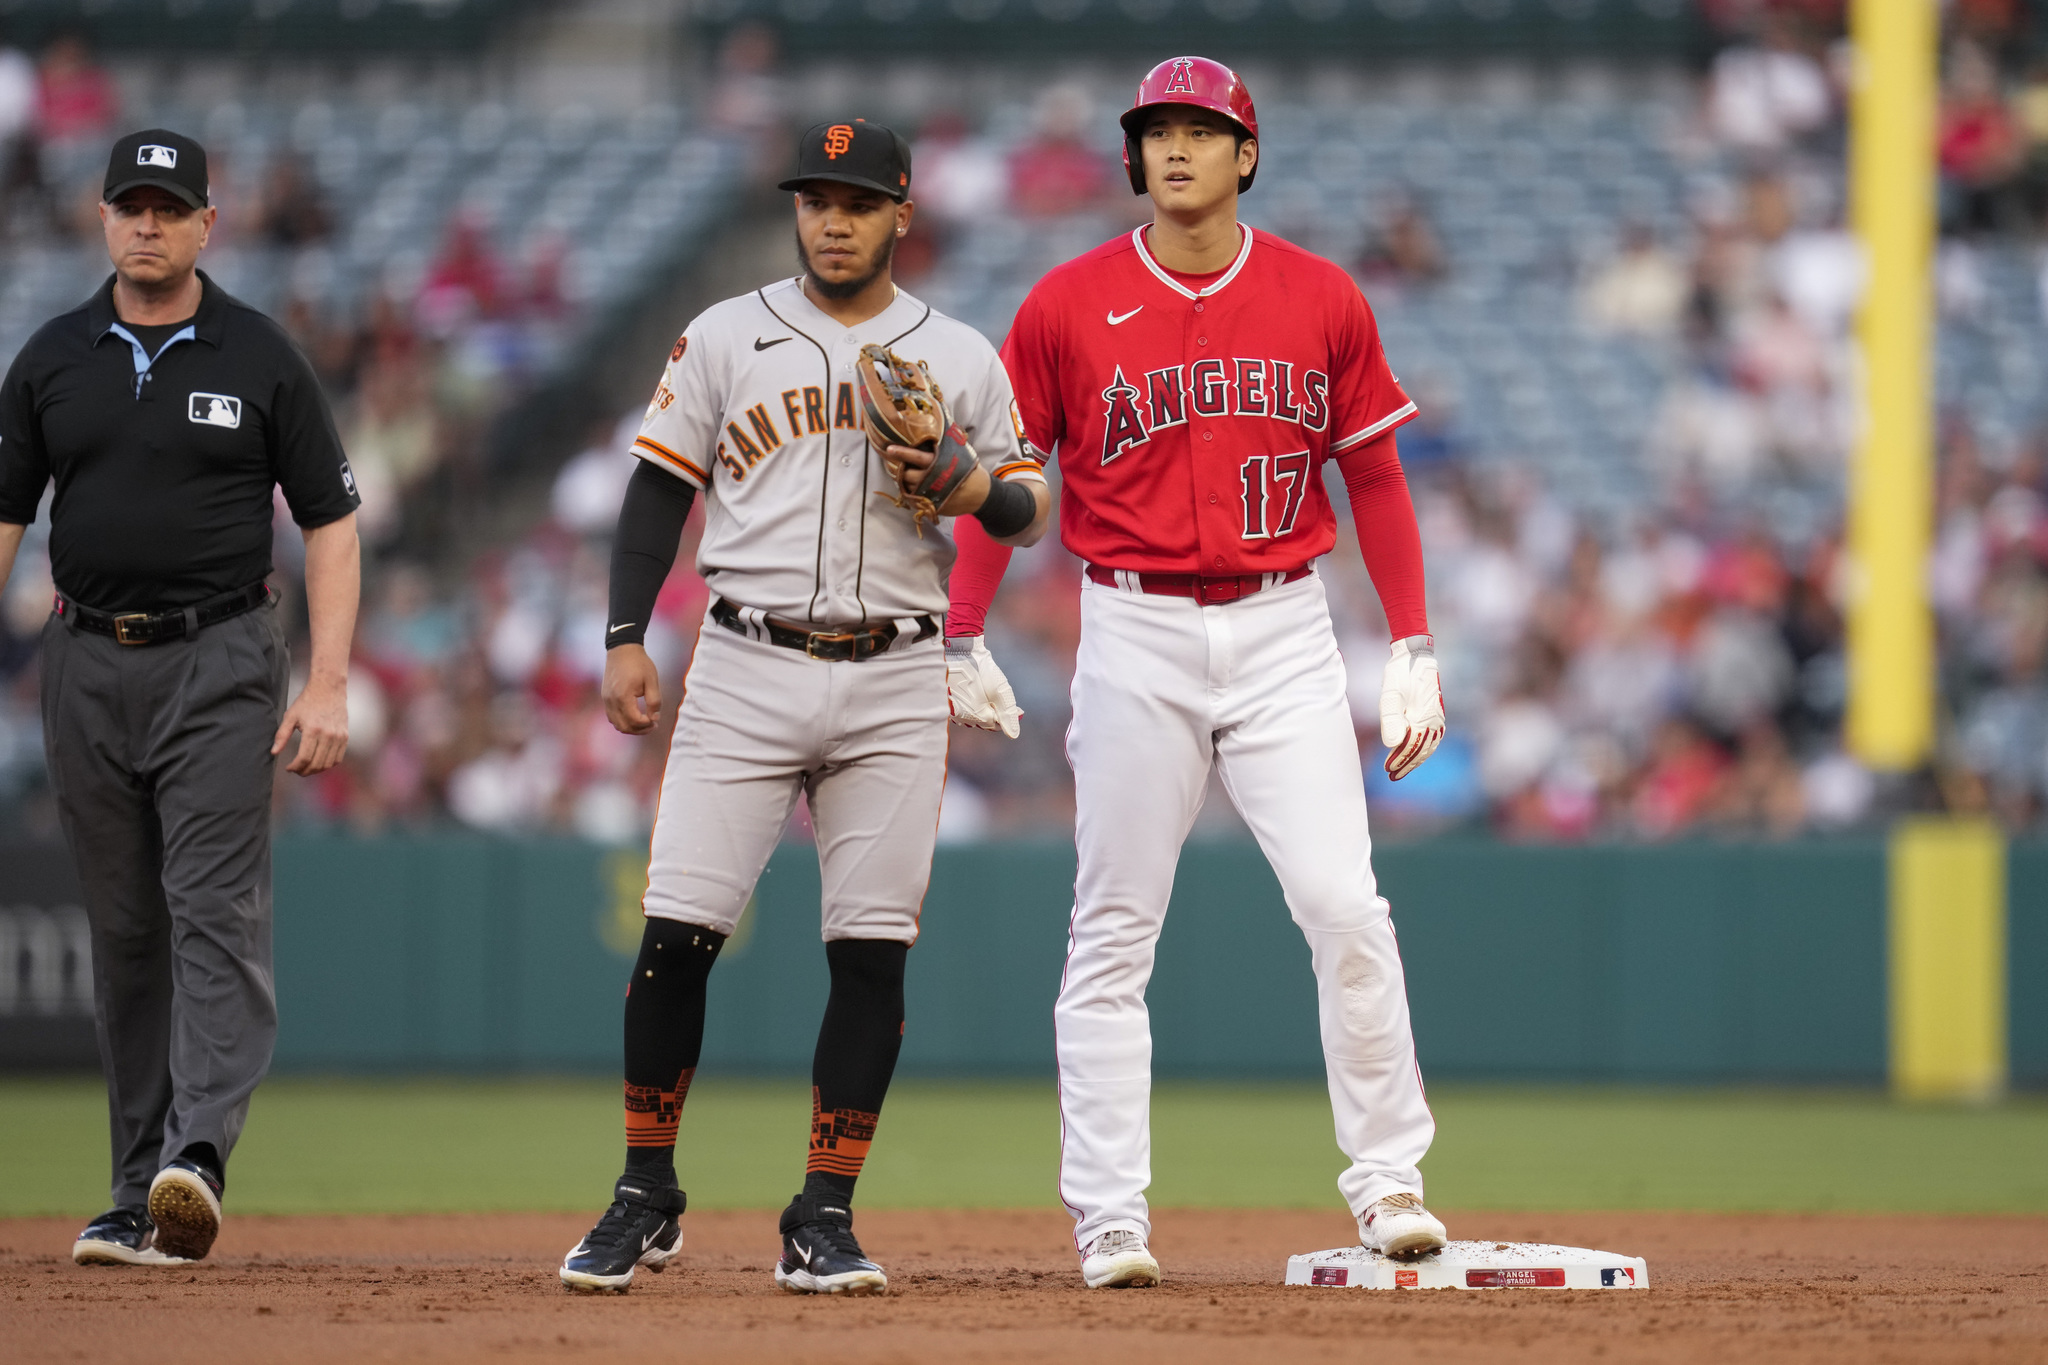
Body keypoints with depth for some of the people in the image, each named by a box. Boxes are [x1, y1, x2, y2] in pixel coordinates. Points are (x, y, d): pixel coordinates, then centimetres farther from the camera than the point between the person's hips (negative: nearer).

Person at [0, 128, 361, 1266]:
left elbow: (330, 522, 2)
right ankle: (141, 1198, 9)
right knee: (124, 931, 6)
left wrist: (328, 686, -8)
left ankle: (197, 1159, -27)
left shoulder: (260, 358, 1)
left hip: (219, 663, -3)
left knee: (216, 914, -15)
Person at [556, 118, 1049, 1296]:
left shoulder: (963, 360, 9)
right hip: (748, 669, -1)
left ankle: (825, 1218, 5)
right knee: (678, 931, -7)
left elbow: (1030, 511, 11)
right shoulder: (726, 338, 8)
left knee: (873, 951, -3)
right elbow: (662, 488, 8)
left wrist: (966, 486, -12)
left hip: (896, 683, 1)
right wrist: (626, 639, -1)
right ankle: (645, 1199, 6)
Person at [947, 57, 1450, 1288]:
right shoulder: (1069, 306, 0)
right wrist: (963, 644, -1)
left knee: (1344, 906, -9)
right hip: (1136, 640, 0)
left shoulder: (1323, 301, 4)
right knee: (1115, 933, 0)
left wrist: (1415, 653, 5)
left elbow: (1376, 480, 9)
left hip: (1285, 634, 1)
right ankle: (1108, 1216, 4)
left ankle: (1388, 1178, 2)